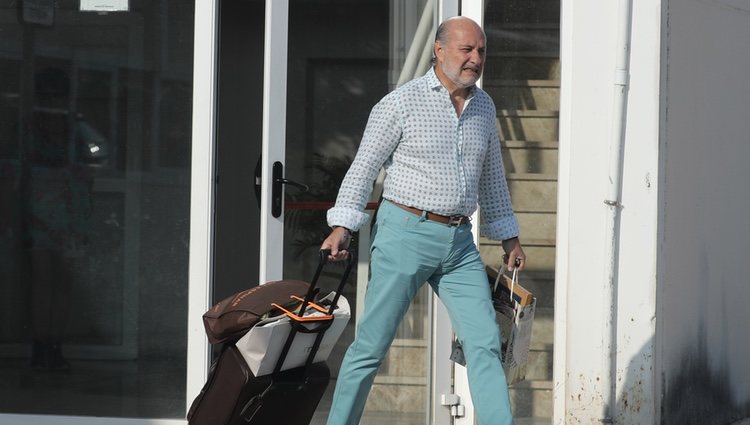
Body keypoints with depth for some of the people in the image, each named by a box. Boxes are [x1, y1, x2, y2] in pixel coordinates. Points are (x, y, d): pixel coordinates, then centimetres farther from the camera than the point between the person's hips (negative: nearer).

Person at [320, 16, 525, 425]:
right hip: (405, 234, -5)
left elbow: (491, 176, 22)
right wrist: (341, 227, -13)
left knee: (485, 343, -5)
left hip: (459, 243, 5)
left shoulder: (483, 106, 11)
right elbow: (364, 166, -6)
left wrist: (508, 235, 22)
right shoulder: (401, 103, -7)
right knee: (371, 344, -1)